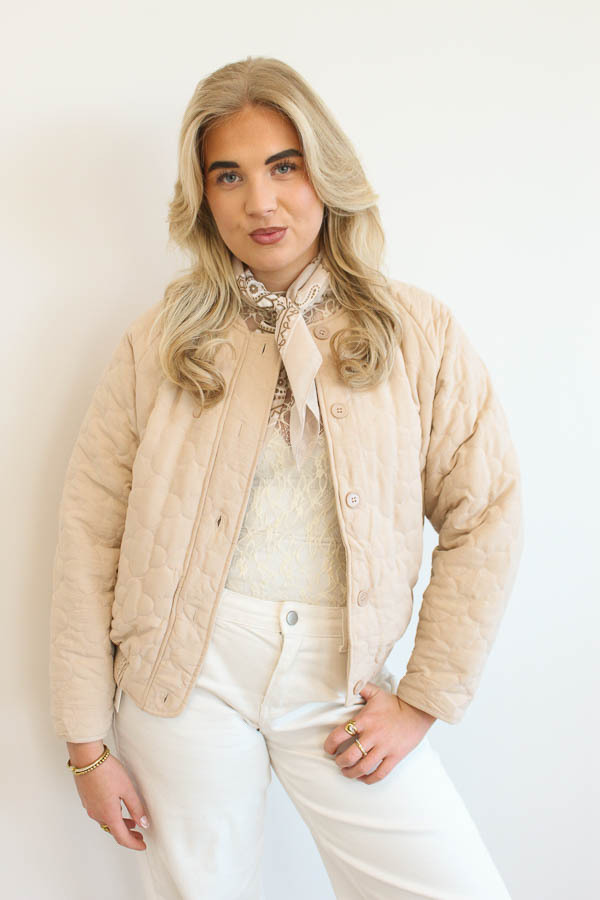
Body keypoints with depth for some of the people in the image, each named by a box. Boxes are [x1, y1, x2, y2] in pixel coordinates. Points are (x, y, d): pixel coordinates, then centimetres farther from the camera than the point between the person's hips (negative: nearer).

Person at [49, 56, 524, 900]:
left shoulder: (418, 331, 0)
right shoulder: (161, 341, -1)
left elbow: (484, 519, 1)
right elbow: (90, 530, -2)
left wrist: (424, 701, -1)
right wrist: (88, 743, -2)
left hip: (339, 681, 1)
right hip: (190, 669, 0)